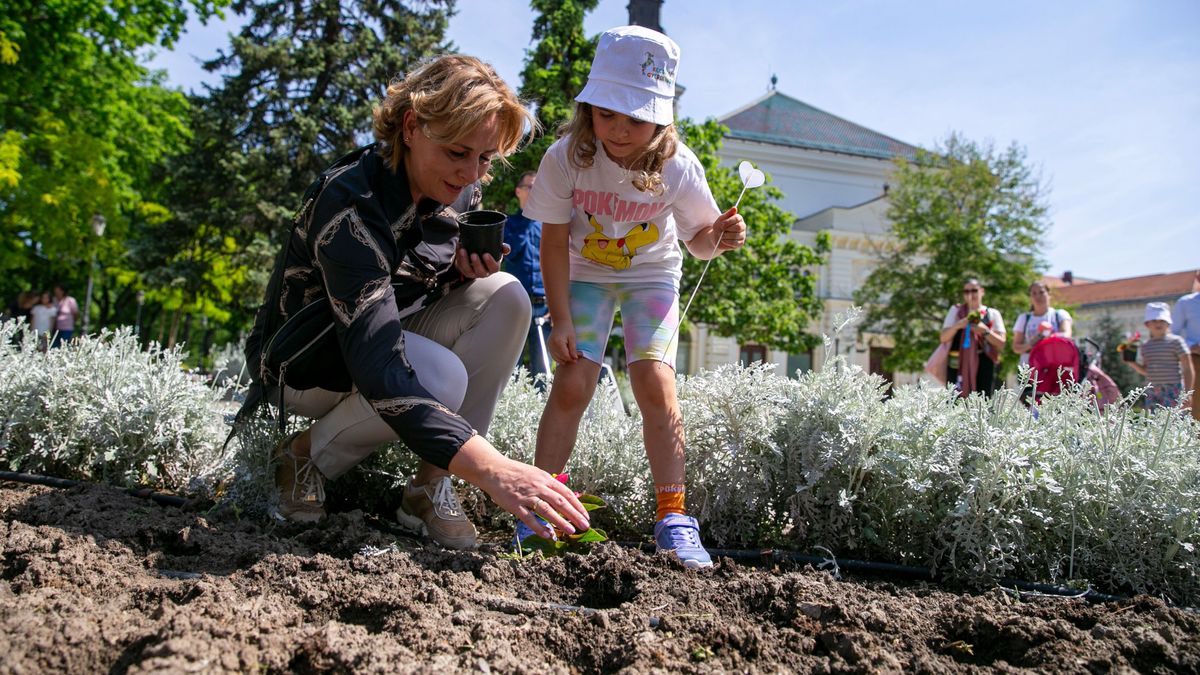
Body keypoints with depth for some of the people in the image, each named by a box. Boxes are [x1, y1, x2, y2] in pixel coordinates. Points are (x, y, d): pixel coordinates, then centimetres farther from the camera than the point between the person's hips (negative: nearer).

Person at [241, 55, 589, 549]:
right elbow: (377, 366, -43)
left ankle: (430, 486, -13)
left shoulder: (460, 190, -8)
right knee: (440, 377, -35)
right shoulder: (351, 201, -32)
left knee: (505, 298, -18)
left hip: (390, 335, 7)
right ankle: (305, 454, -6)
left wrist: (469, 270, -18)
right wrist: (491, 469, -53)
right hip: (302, 358, -7)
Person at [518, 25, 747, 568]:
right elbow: (554, 242, -13)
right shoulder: (567, 157, -21)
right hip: (586, 275, 1)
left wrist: (718, 236, -31)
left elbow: (697, 241, -7)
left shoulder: (677, 166, -21)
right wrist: (560, 320, -17)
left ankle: (672, 517, -7)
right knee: (571, 384, -14)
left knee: (655, 384, -16)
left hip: (651, 275, 0)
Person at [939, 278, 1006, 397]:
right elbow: (943, 338, 6)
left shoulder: (992, 314, 11)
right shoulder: (956, 310, 13)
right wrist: (957, 326, -12)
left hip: (984, 366, 0)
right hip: (958, 365, 0)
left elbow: (1001, 343, 4)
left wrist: (985, 331, -11)